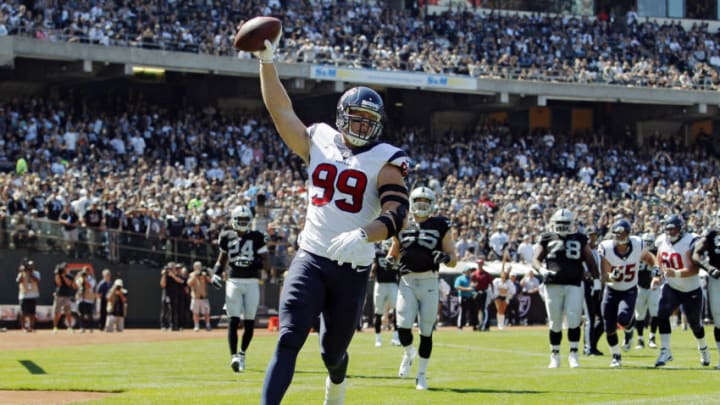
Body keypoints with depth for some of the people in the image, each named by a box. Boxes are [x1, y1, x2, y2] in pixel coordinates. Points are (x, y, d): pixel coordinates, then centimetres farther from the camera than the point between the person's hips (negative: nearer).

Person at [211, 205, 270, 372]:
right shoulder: (227, 237, 8)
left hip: (251, 283, -1)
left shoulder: (257, 237, 0)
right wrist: (216, 274, 4)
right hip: (233, 282, 1)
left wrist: (252, 262, -21)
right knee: (233, 320, -11)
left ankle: (242, 353, 23)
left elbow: (267, 265, -3)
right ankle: (234, 357, -18)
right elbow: (222, 260, 22)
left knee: (249, 322, 2)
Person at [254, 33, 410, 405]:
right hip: (310, 259, 1)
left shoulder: (385, 161, -4)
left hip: (353, 267, -1)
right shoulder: (318, 143, 7)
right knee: (289, 340, -15)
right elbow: (280, 109, 7)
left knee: (332, 350, 13)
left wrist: (362, 235, -36)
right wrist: (267, 60, -1)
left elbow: (396, 216, -17)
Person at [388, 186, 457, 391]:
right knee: (403, 328, -11)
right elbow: (393, 253, 23)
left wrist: (445, 257, -19)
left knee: (426, 331, 1)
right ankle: (409, 353, 23)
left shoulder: (440, 226, 4)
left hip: (429, 283, -1)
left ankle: (421, 374, 15)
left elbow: (454, 260, 4)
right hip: (407, 283, 1)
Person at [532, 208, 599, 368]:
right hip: (553, 285, 0)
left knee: (574, 320, -12)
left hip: (573, 285, 0)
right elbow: (536, 259, 8)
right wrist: (542, 270, -12)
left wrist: (596, 278, 6)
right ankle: (555, 356, 14)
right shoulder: (547, 239, 9)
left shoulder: (579, 239, 10)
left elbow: (590, 260, 13)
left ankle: (573, 355, -5)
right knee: (555, 323, 3)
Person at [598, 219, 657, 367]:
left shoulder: (637, 245, -15)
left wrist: (654, 268, -5)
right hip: (611, 290, 1)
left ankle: (629, 329, 13)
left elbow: (647, 257, 9)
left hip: (630, 290, -1)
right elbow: (604, 273, -18)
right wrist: (611, 276, -38)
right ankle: (616, 356, 26)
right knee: (610, 328, 2)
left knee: (624, 319, -25)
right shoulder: (606, 248, -19)